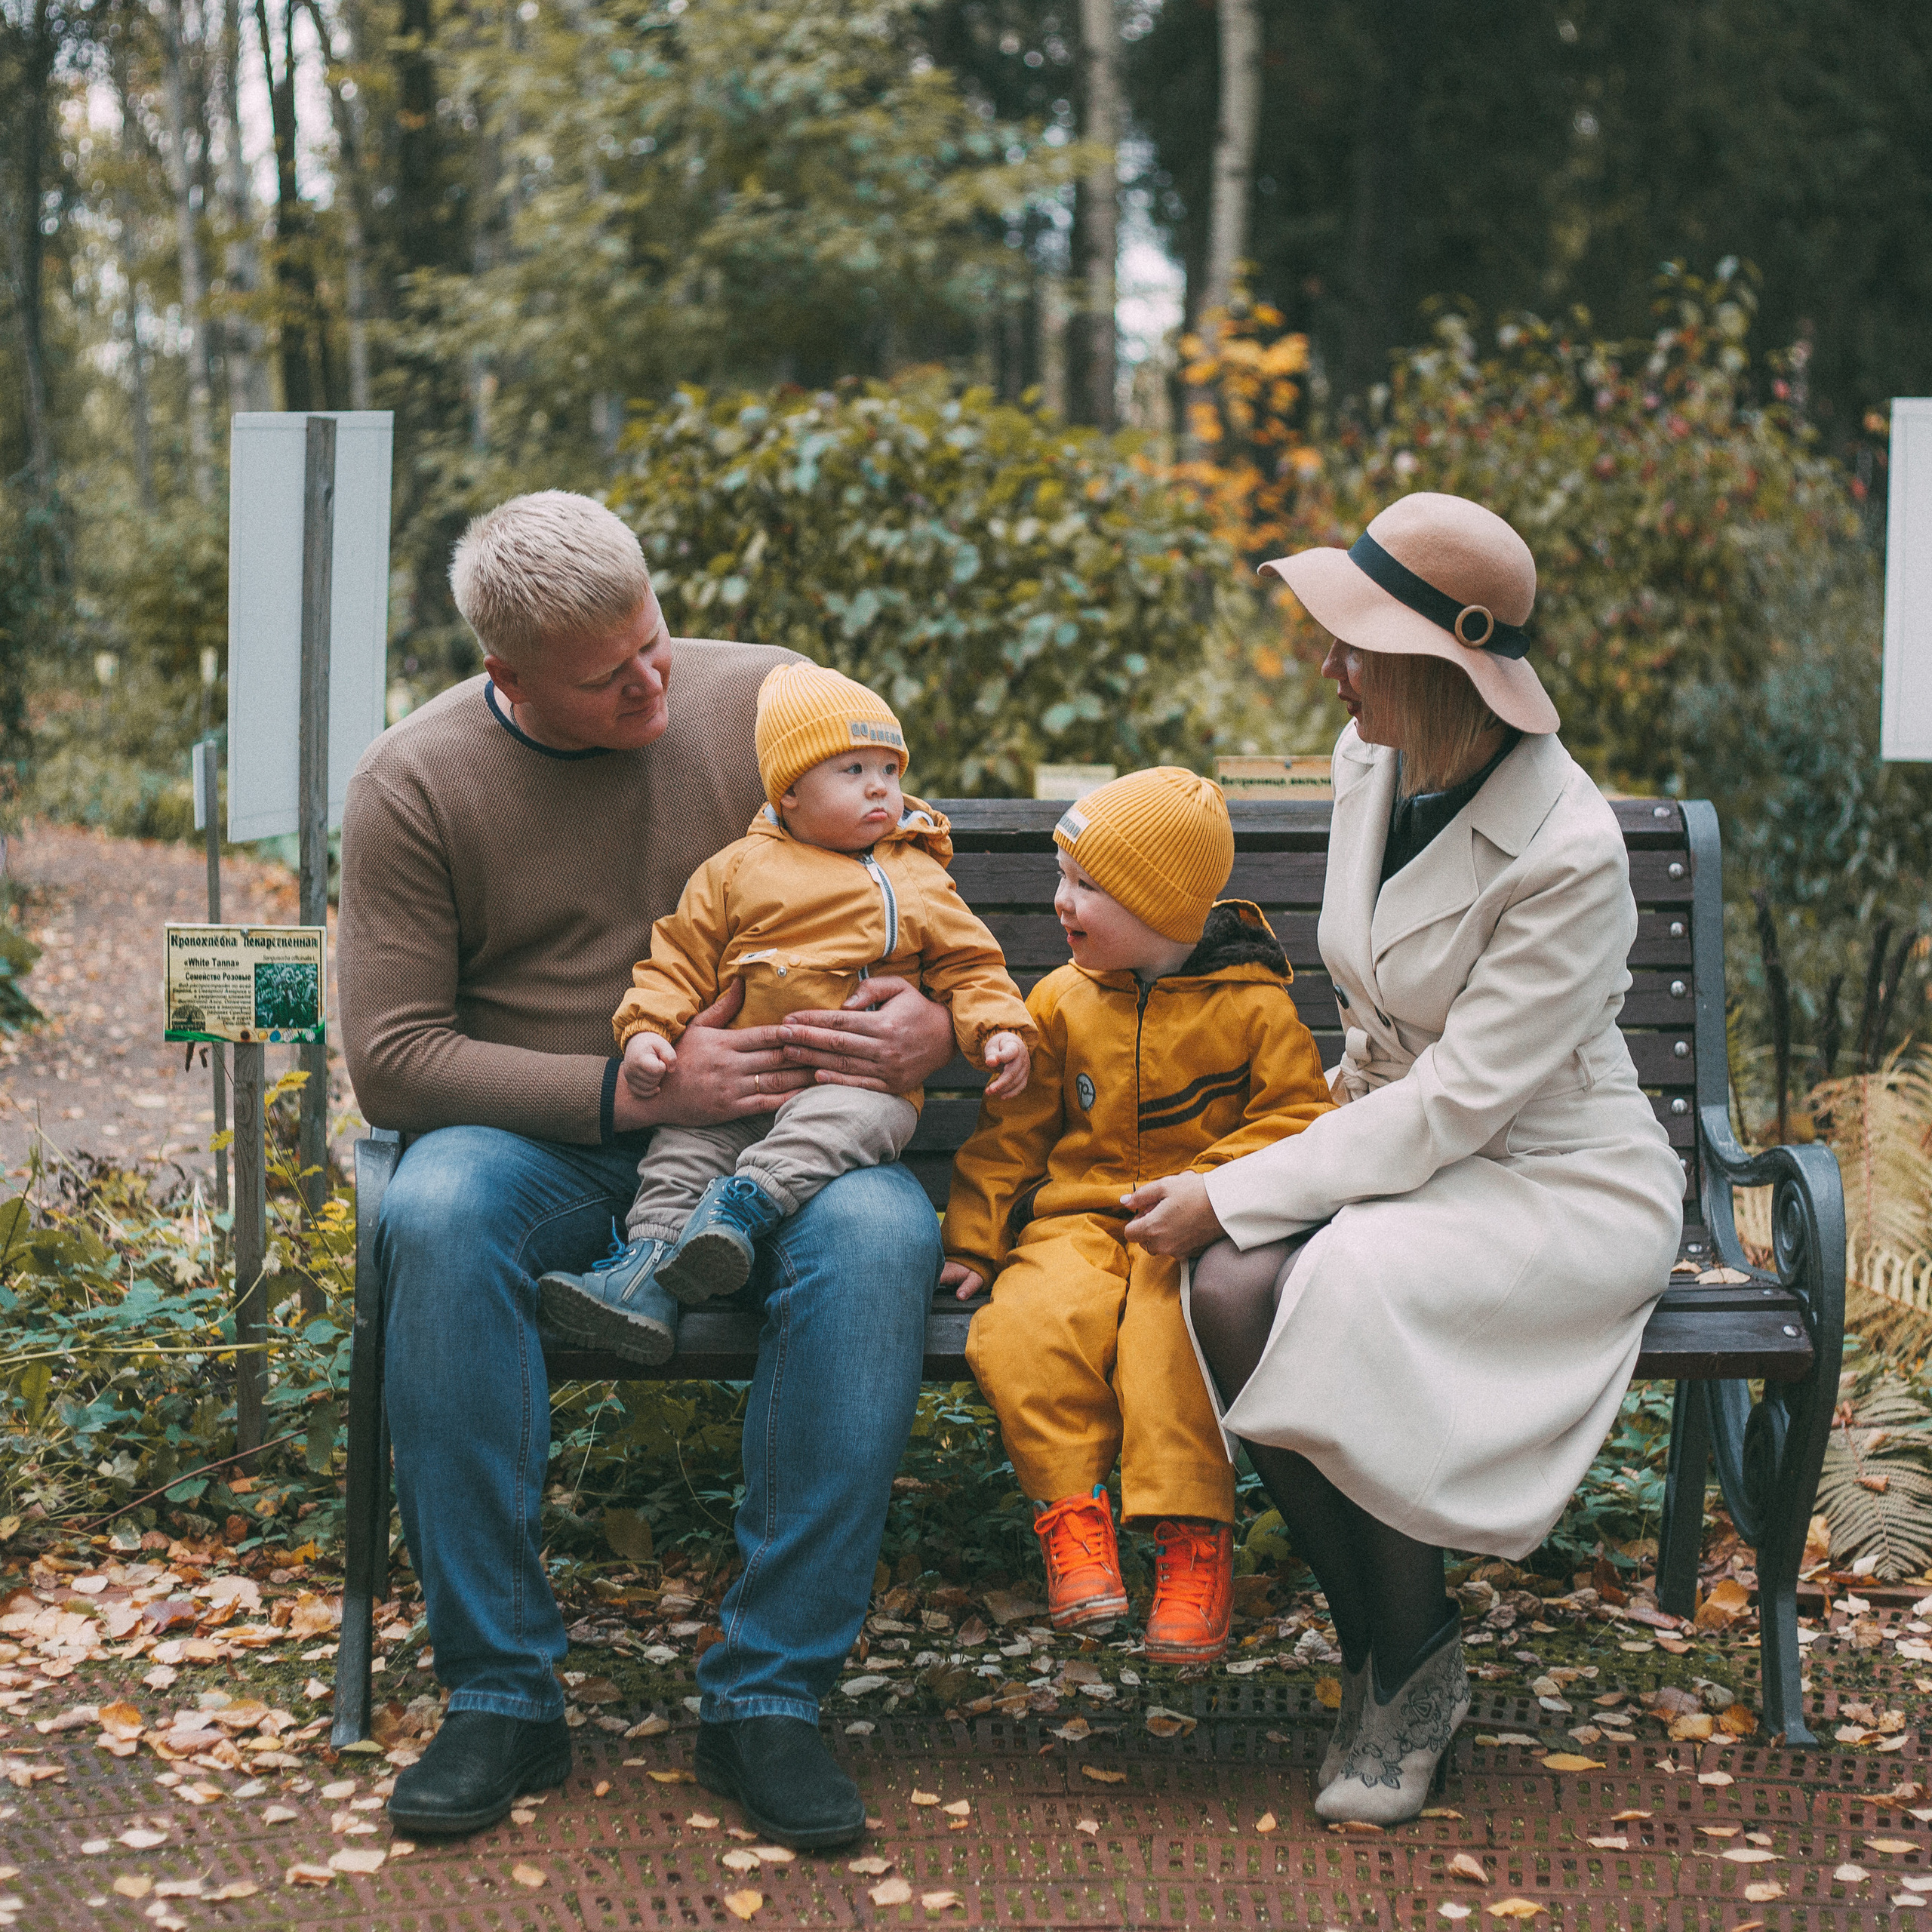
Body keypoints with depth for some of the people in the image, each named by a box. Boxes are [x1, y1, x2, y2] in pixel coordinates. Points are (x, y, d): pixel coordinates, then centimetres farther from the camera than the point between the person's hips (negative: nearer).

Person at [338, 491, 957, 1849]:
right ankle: (502, 1694, -24)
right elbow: (391, 1057, -7)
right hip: (539, 1139, 0)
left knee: (881, 1231, -33)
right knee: (438, 1214, -35)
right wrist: (633, 1090, -17)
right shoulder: (415, 783, -3)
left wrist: (939, 1026, -13)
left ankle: (769, 1697, -25)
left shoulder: (772, 702, 2)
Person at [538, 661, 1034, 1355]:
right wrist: (646, 1028, -4)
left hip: (860, 1080, -2)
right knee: (683, 1142, -18)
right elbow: (680, 956, 12)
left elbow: (967, 964, 15)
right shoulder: (738, 869, 12)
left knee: (855, 1117, -34)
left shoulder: (919, 880, 14)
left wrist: (1000, 1030, -3)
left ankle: (743, 1202, -44)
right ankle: (647, 1263, -26)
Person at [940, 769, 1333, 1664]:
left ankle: (1192, 1534, -25)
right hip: (1080, 1215, 3)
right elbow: (1011, 1131, 14)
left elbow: (1297, 1116, -2)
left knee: (1170, 1332, -33)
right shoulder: (1061, 1002, 10)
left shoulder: (1252, 1004, 0)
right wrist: (972, 1241, 7)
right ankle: (1071, 1513, -17)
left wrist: (1208, 1186, -16)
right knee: (1032, 1324, -29)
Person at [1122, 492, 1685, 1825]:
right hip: (1402, 1141, 6)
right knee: (1232, 1294, -26)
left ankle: (1418, 1663, -11)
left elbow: (1454, 1105, -24)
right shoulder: (1372, 759, -1)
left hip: (1560, 1183, -6)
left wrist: (1232, 1198, -23)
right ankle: (1380, 1646, -9)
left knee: (1346, 1288, -35)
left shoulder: (1570, 855, -24)